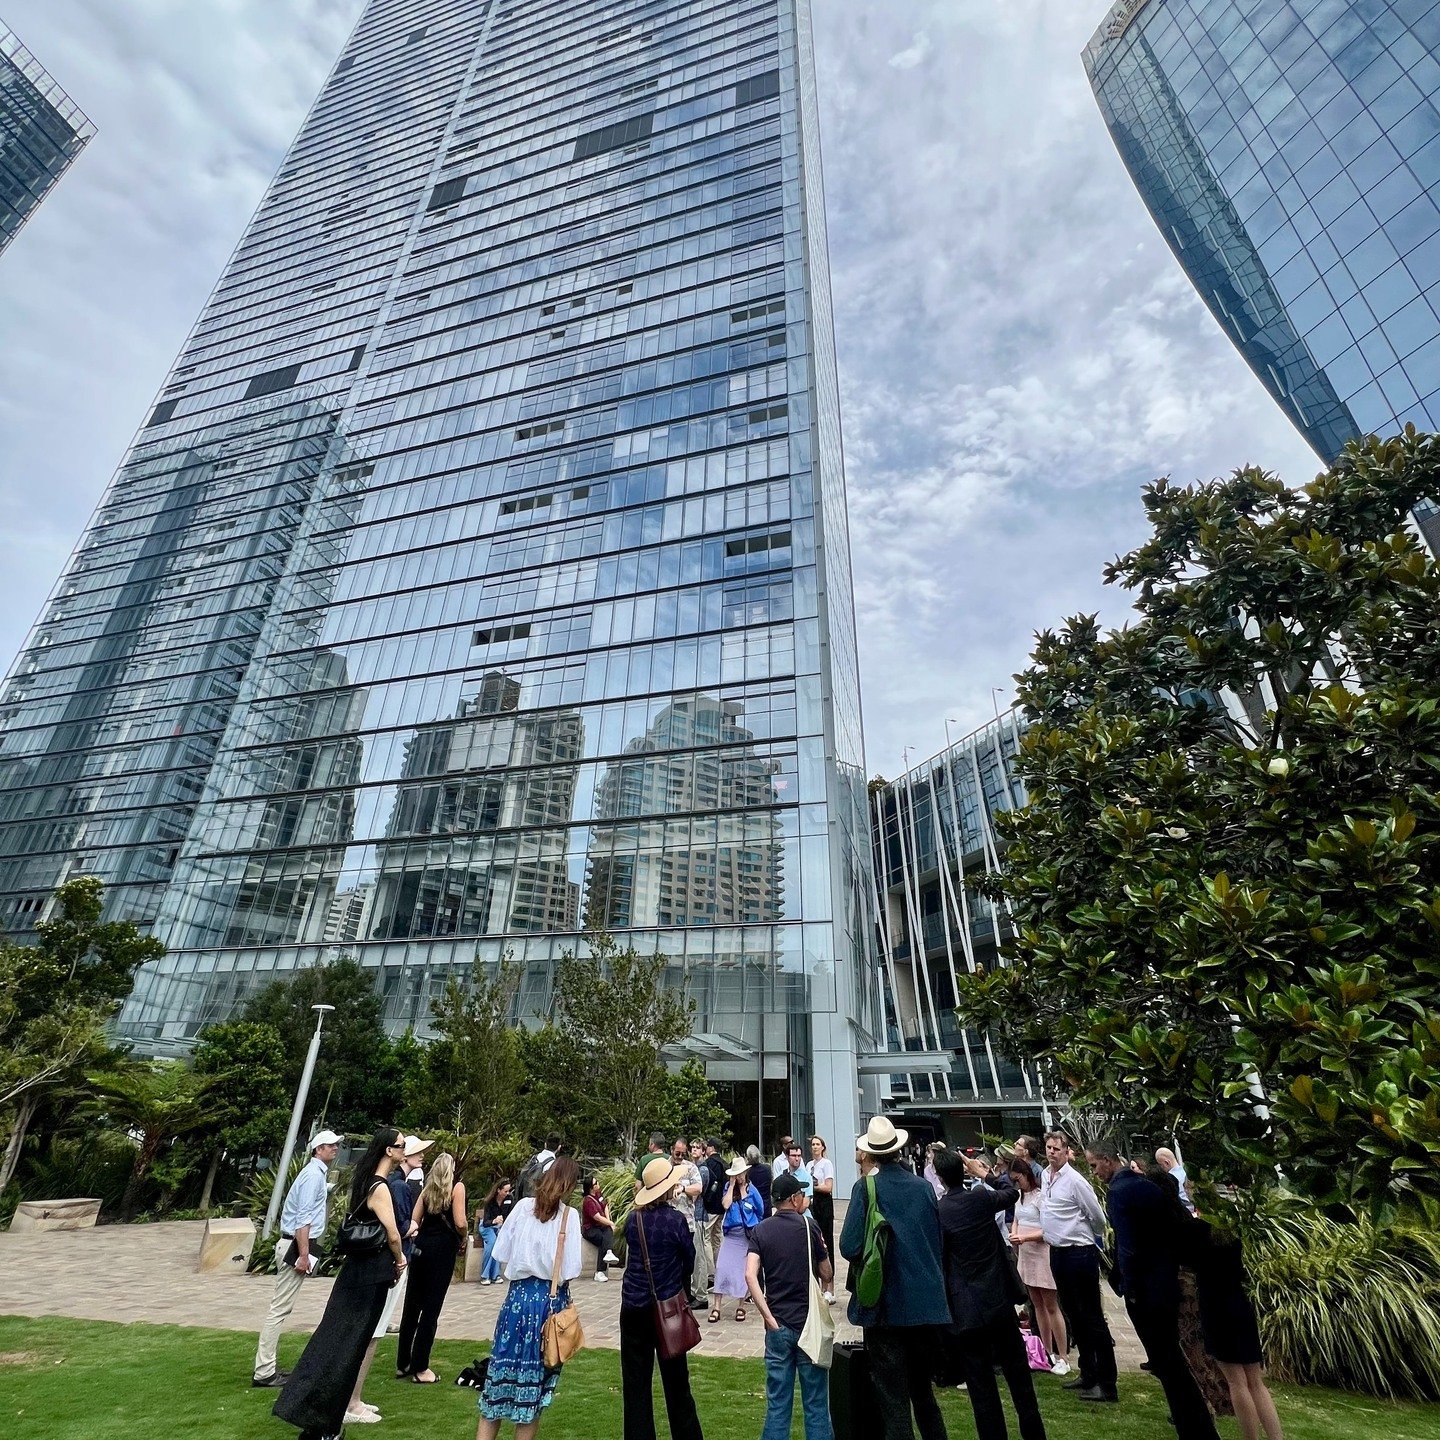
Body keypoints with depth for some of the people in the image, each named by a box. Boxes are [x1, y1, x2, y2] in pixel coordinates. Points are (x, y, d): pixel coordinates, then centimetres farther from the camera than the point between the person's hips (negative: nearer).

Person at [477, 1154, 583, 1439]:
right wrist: (556, 1278, 7)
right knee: (536, 1376, 12)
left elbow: (502, 1253, 1)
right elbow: (570, 1271, -13)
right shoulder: (569, 1215, -12)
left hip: (519, 1294, 2)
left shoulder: (523, 1206, -3)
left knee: (503, 1368, 13)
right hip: (551, 1298, -2)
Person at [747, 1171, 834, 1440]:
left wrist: (768, 1317, -10)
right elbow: (827, 1275, 0)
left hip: (778, 1324, 2)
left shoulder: (760, 1230, -1)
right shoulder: (809, 1225, -8)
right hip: (809, 1322, -2)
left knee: (777, 1402, 12)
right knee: (816, 1402, 11)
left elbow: (750, 1275, -12)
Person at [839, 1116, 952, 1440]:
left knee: (893, 1400, 7)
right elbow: (937, 1241, 7)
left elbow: (850, 1247, -17)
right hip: (926, 1302, 5)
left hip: (887, 1304, -5)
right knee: (923, 1391, 24)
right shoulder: (924, 1186, -2)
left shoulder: (867, 1187, -14)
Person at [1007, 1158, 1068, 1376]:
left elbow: (1047, 1231, -18)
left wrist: (1024, 1237, -27)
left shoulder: (1041, 1196, -16)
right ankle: (1048, 1354, 25)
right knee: (1037, 1305, 14)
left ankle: (1063, 1358, 11)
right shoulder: (1019, 1195, 7)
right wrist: (1014, 1235, -2)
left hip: (1041, 1254, -7)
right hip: (1025, 1255, 7)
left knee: (1051, 1306, 1)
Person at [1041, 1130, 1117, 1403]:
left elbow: (1098, 1218, -9)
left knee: (1093, 1319, 1)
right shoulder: (1045, 1176, 4)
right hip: (1057, 1253, 8)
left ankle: (1106, 1384, 10)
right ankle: (1088, 1373, 33)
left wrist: (1092, 1240, 7)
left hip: (1080, 1253, -8)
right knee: (1074, 1316, 19)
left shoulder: (1075, 1181, -18)